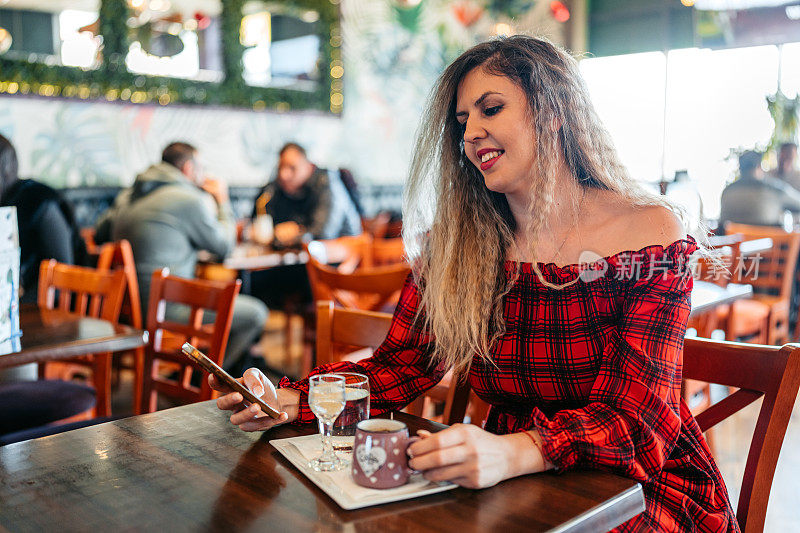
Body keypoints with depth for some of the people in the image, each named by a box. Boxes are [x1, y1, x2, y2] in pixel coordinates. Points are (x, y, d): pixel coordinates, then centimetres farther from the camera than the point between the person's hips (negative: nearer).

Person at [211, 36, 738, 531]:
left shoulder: (649, 232, -10)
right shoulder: (457, 243, 0)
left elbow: (639, 418, -18)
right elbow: (401, 365, 1)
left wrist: (511, 452, -37)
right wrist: (287, 400, -16)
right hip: (516, 488, 3)